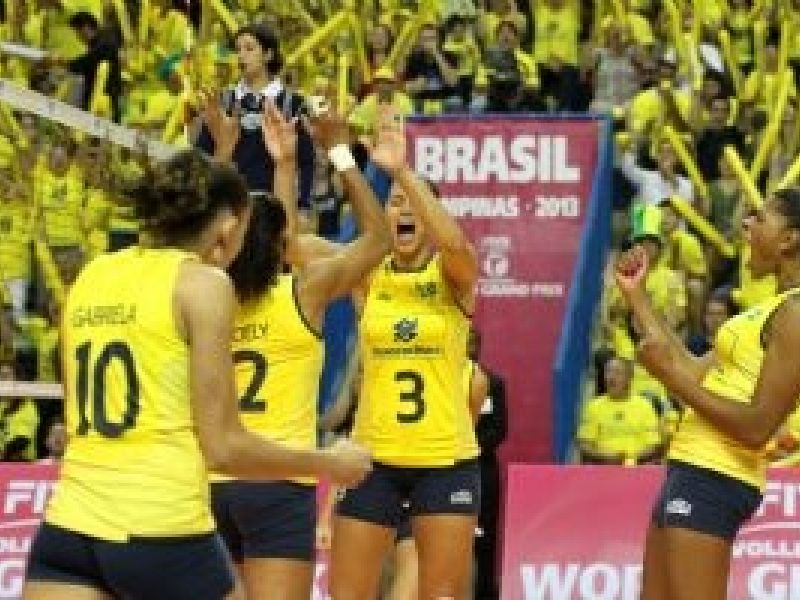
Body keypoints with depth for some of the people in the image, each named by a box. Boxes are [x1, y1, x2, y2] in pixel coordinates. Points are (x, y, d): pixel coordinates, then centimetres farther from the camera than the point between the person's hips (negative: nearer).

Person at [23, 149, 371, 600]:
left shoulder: (93, 276, 13)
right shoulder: (204, 283, -5)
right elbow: (223, 447, -7)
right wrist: (330, 464, 7)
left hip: (68, 528, 5)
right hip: (163, 531, -5)